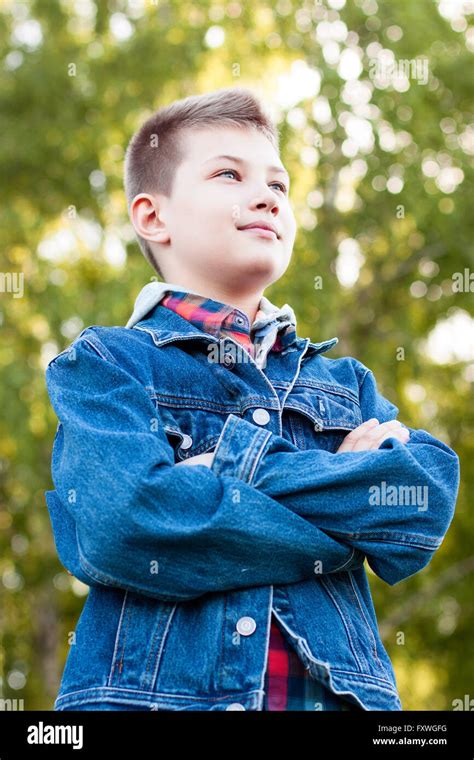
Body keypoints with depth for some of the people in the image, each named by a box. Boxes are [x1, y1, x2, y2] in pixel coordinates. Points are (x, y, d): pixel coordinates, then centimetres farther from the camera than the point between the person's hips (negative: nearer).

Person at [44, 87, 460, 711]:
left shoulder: (345, 384, 17)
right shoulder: (104, 363, 5)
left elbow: (430, 497, -2)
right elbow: (119, 525, -14)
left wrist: (231, 470, -10)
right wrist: (354, 496, -5)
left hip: (332, 691, 4)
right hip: (155, 691, -3)